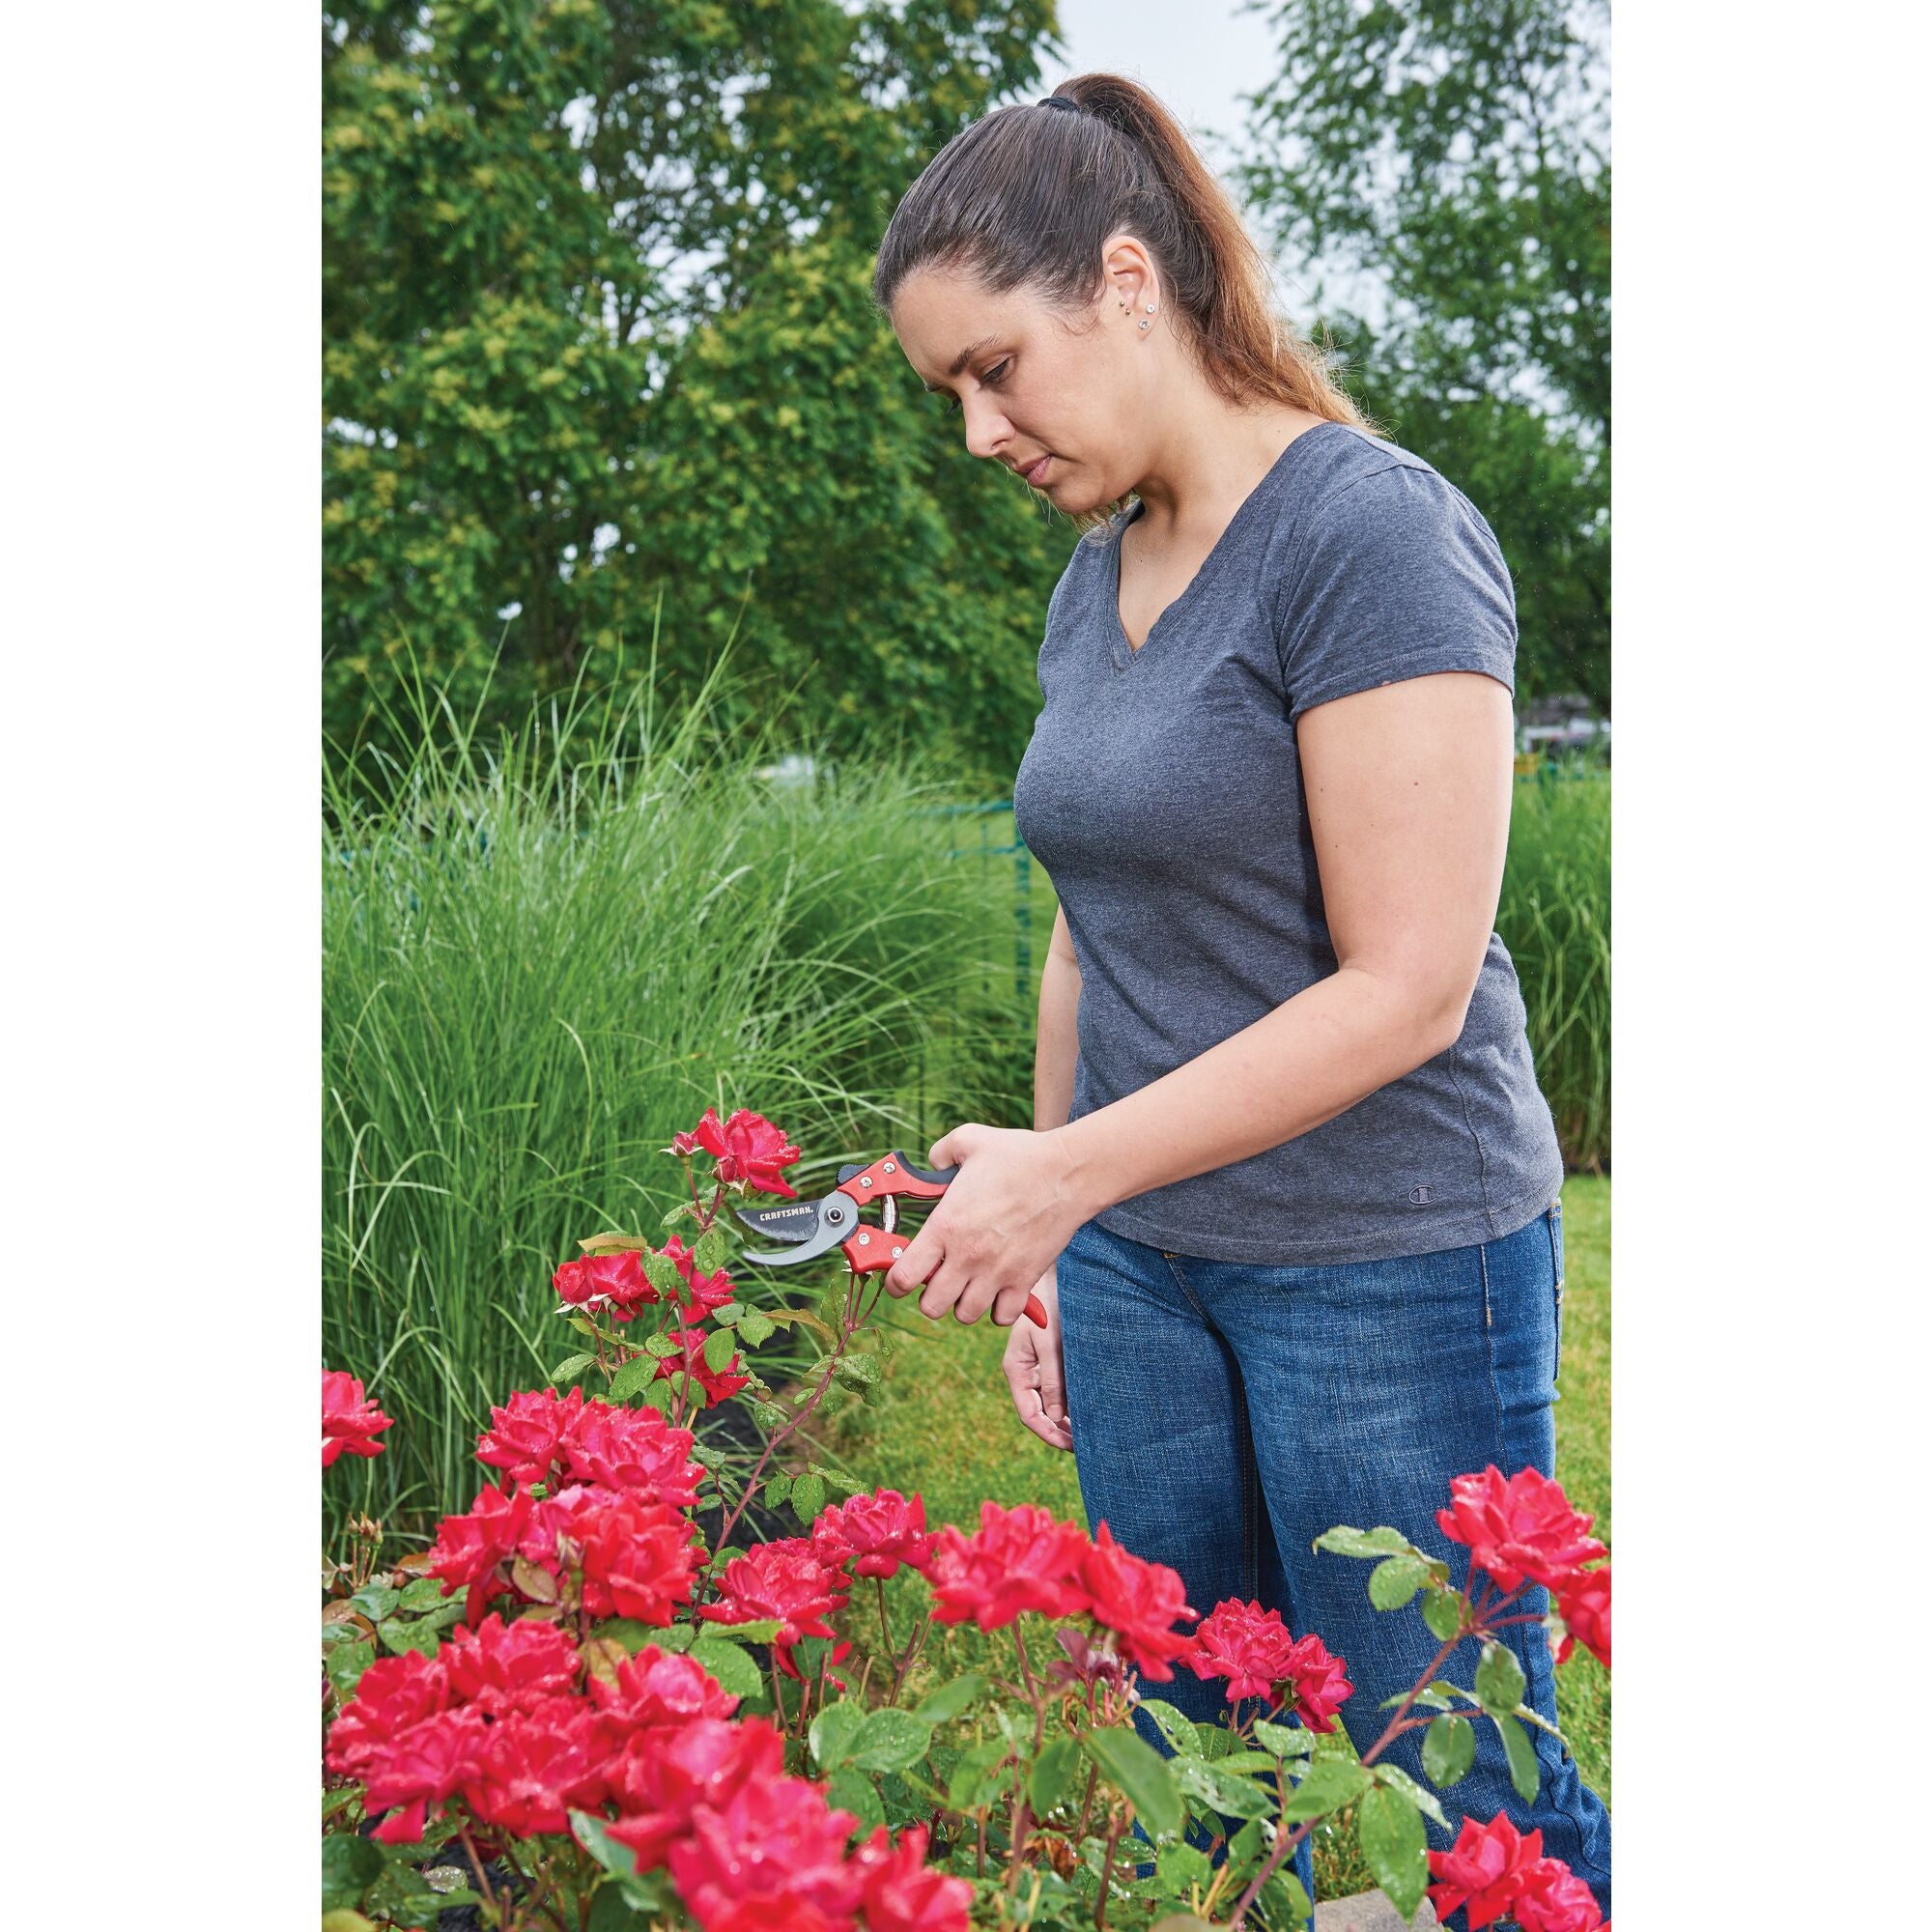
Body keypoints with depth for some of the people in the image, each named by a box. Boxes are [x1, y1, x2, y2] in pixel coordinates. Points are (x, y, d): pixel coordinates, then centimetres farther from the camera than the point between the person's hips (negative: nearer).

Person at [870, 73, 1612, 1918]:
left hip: (1387, 1260, -7)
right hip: (1144, 1261, 7)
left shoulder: (1373, 532, -15)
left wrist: (1066, 1168, -20)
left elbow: (1406, 987, -19)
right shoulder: (1093, 575, 9)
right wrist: (1048, 1246, 14)